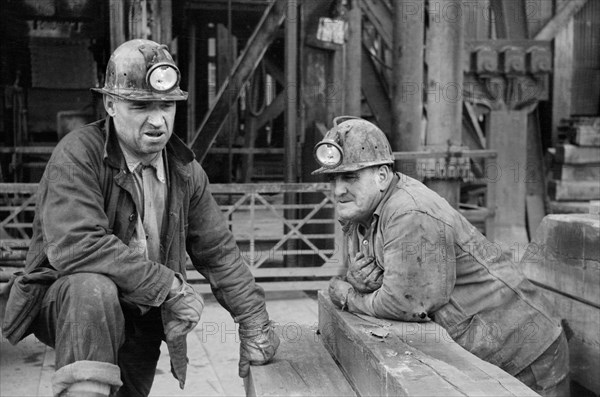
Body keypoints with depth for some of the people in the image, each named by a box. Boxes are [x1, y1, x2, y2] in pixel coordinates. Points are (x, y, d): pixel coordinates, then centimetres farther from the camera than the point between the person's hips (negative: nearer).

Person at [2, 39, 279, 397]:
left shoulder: (186, 170, -1)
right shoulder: (77, 156, -19)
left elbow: (219, 252, 4)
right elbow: (75, 244, -32)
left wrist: (254, 324, 0)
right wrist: (170, 286, -30)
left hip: (143, 315, 6)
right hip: (65, 300, -5)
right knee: (93, 287, -35)